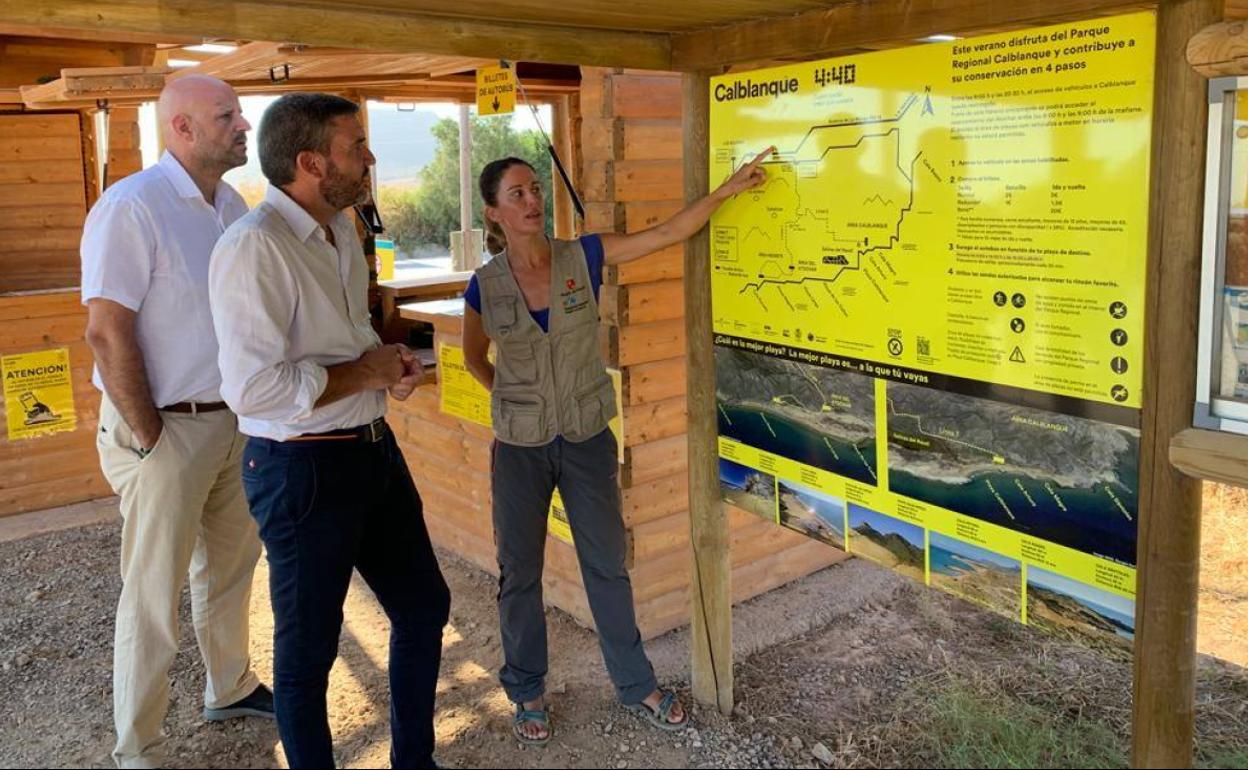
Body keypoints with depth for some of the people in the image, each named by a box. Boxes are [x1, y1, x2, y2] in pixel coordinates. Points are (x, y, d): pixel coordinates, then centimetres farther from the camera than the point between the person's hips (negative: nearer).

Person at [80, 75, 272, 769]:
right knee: (154, 594, 4)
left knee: (231, 566, 20)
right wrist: (149, 438, -16)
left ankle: (231, 688, 40)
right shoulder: (133, 206, -16)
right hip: (169, 430, -7)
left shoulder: (233, 206, 8)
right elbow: (107, 330, -19)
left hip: (235, 421, 7)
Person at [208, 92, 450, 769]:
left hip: (374, 448, 9)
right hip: (303, 468, -9)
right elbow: (253, 388, -29)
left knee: (424, 606, 20)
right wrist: (365, 372, -17)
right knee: (308, 647, 10)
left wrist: (390, 363, 2)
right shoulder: (254, 247, -21)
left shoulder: (342, 230, 8)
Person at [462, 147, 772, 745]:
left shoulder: (583, 257, -7)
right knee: (520, 573, 12)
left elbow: (669, 233, -8)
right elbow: (474, 359, 10)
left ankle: (636, 685, 29)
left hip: (588, 440, 1)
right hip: (520, 449, 0)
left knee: (606, 565, 11)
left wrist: (728, 187, -13)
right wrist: (513, 399, 6)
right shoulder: (484, 286, -7)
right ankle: (527, 691, 32)